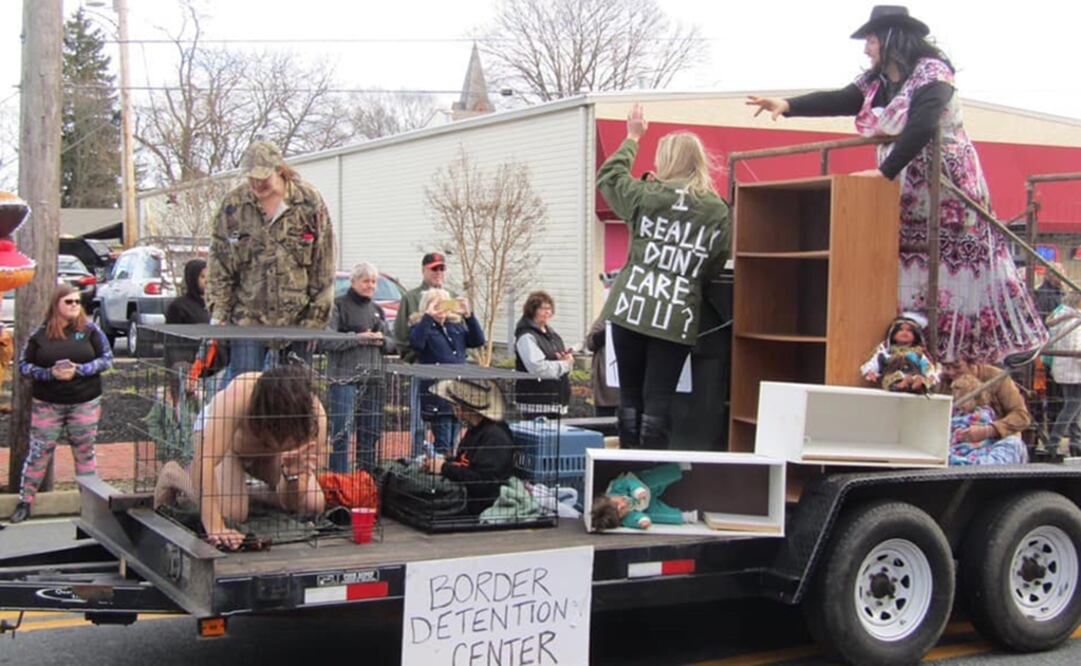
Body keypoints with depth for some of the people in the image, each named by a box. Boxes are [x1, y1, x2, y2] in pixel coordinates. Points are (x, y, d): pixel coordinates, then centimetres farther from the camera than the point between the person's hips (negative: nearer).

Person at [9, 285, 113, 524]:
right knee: (38, 452, 3)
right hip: (47, 404, 0)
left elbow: (107, 358, -1)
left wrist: (79, 370, -16)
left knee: (85, 452, 9)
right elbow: (24, 365, 1)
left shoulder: (89, 330, -1)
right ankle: (25, 502, 13)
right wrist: (49, 373, -16)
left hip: (85, 403, 0)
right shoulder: (40, 334, -1)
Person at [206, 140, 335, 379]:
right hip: (247, 317, 1)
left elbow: (323, 269, -1)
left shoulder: (310, 203, -3)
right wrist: (218, 311, -3)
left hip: (296, 321, -1)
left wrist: (315, 319, -4)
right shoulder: (233, 205, 2)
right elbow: (219, 265, 5)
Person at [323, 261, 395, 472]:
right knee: (342, 431, -10)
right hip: (344, 378, -6)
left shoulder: (376, 310, 20)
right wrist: (358, 338, -15)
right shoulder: (339, 305, -1)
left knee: (370, 432, 9)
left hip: (373, 379, 6)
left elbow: (392, 344, 22)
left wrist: (382, 340, -1)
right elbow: (326, 340, -13)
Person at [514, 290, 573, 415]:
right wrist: (564, 364, -10)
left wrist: (568, 360, -2)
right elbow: (538, 368, -21)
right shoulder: (526, 337, -9)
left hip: (557, 401, 8)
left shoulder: (553, 335, 18)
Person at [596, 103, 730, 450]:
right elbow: (714, 268, 4)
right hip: (677, 317, 0)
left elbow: (609, 175, 18)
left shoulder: (645, 196, -1)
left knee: (630, 396, 11)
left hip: (630, 310, 0)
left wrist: (632, 137, 30)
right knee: (657, 401, 0)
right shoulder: (718, 212, 0)